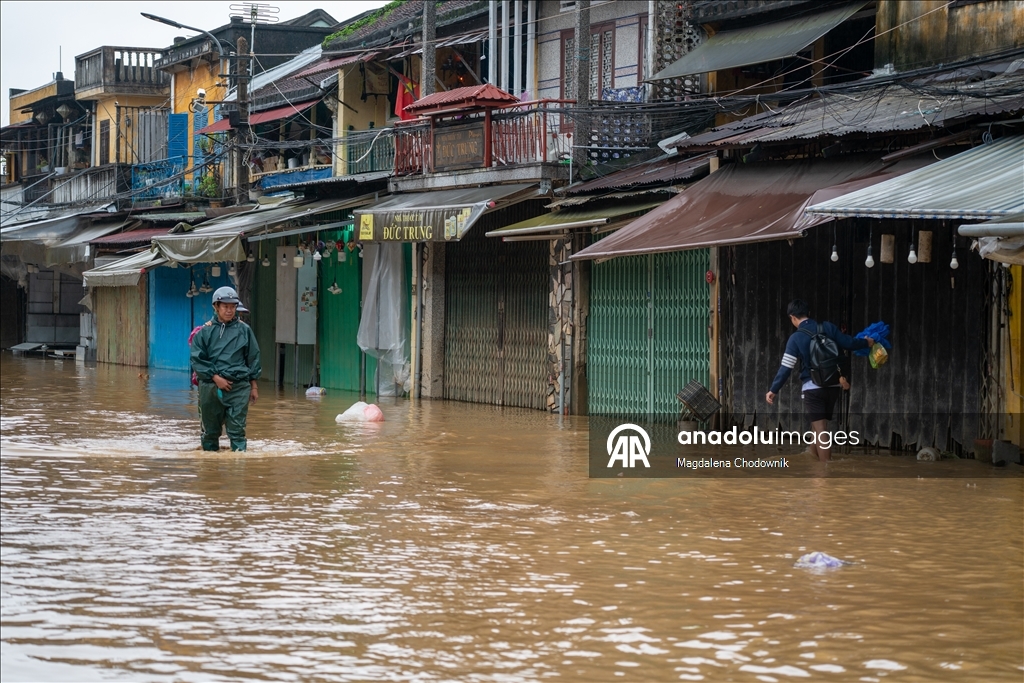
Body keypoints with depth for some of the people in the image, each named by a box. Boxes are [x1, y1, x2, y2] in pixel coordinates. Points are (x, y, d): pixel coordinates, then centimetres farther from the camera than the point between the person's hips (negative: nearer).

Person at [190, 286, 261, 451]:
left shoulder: (244, 330, 7)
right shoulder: (205, 331, 4)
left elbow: (253, 358, 12)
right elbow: (197, 360, 0)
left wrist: (254, 386, 10)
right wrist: (215, 377, -10)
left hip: (239, 387, -1)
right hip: (210, 387, 1)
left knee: (237, 430, -8)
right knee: (210, 431, 9)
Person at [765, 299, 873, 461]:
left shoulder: (796, 338, -8)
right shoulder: (827, 327, 2)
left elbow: (786, 367, -9)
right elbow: (848, 343, 4)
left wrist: (774, 390, -1)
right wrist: (866, 343, 25)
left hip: (813, 387, -5)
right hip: (833, 386, 5)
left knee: (821, 430, -6)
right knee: (818, 427, 19)